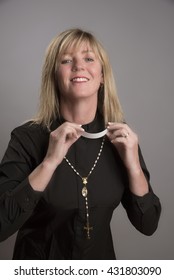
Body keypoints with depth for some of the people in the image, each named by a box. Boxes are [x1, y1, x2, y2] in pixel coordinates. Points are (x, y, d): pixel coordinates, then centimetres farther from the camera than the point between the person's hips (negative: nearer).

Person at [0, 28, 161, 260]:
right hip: (40, 267, -2)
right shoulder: (28, 137, -19)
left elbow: (147, 224, -8)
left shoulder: (121, 136, -10)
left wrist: (133, 166, -22)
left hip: (100, 259, 3)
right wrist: (49, 162, -32)